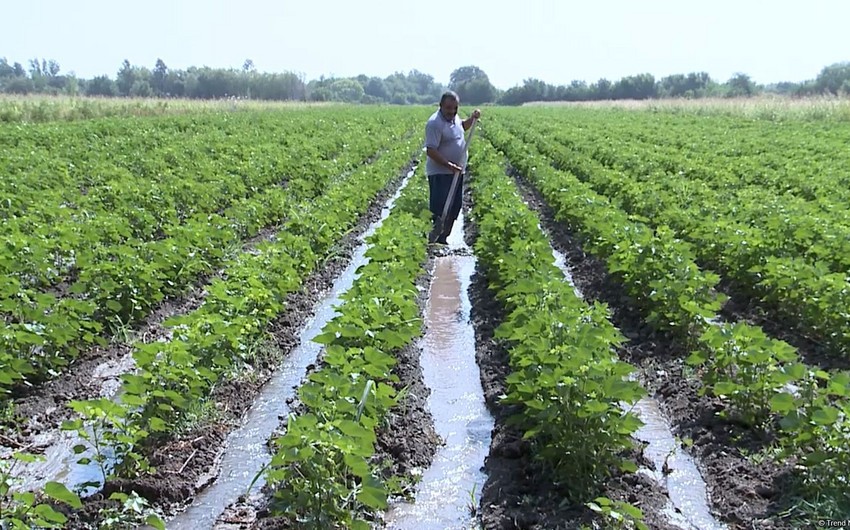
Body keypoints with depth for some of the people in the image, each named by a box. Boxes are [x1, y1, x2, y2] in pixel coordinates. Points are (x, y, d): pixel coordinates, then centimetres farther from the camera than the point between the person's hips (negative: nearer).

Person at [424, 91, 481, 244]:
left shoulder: (454, 117, 7)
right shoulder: (435, 123, -19)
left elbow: (462, 127, 30)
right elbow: (431, 151, -24)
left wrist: (472, 118, 11)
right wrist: (448, 165, -30)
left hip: (456, 172, 9)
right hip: (441, 173, -9)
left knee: (454, 208, 14)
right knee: (440, 211, -11)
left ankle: (443, 238, 26)